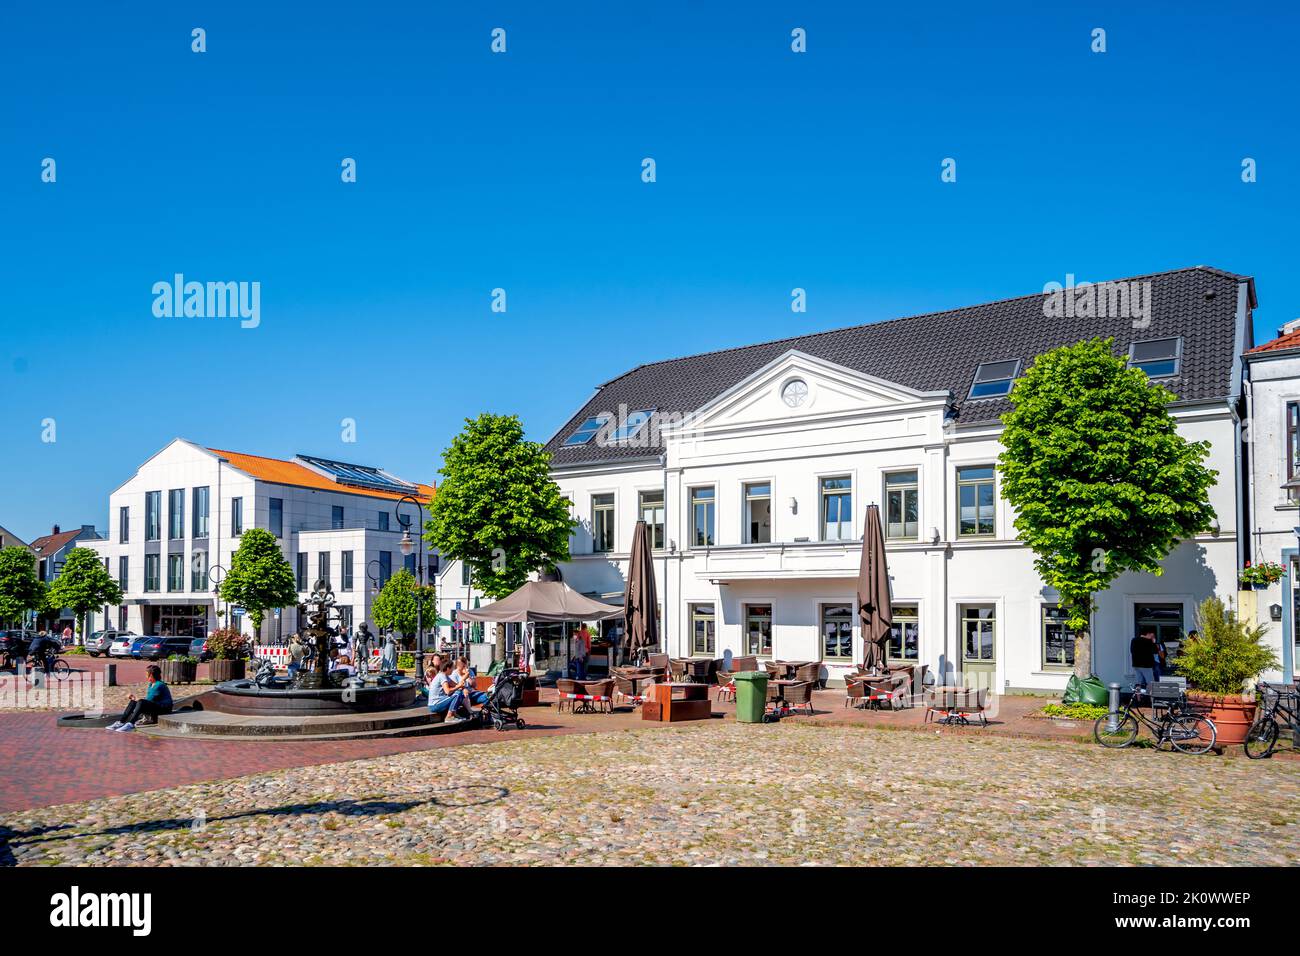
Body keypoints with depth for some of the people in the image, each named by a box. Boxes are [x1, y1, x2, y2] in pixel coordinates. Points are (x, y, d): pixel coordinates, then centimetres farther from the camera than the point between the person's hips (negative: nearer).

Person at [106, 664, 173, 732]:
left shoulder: (159, 685, -16)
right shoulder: (151, 684, 15)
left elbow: (149, 699, -17)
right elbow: (147, 698, 15)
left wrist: (137, 699, -2)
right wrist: (135, 699, 2)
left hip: (163, 708, -10)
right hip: (154, 706, 10)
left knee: (141, 702, -30)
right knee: (133, 702, 1)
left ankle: (130, 724, -36)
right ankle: (121, 722, -9)